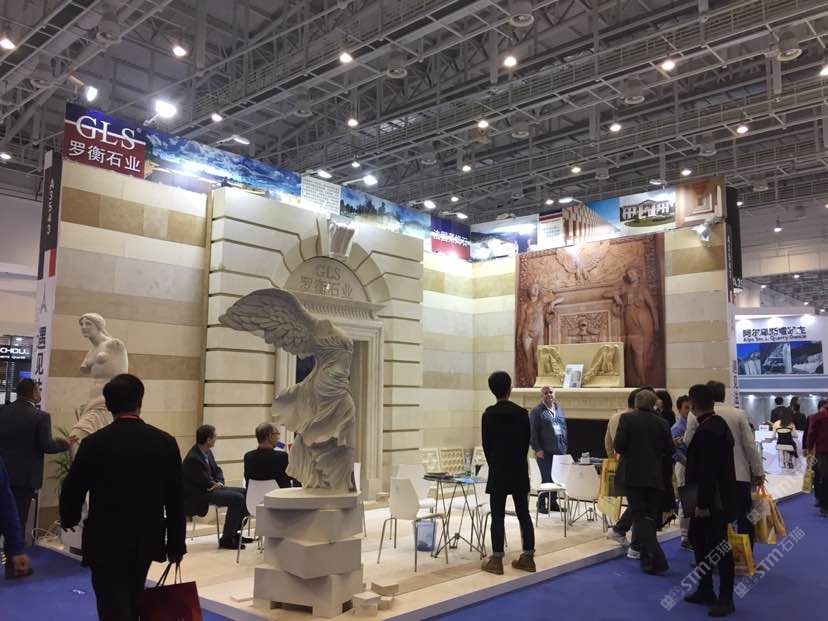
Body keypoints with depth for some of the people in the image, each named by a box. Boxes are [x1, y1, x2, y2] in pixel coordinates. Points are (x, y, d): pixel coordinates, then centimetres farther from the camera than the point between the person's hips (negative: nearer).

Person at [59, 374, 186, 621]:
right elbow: (175, 500, -4)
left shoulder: (94, 443, -14)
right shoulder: (165, 442, -7)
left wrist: (69, 520, 19)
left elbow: (72, 490, -3)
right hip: (146, 540, 3)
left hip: (106, 542, -3)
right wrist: (176, 544, 6)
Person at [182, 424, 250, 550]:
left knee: (244, 492, 5)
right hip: (198, 495, -10)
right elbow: (206, 483, -22)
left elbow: (217, 470, 14)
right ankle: (226, 539, -14)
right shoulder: (193, 458, -25)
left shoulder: (207, 452, 5)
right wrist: (217, 484, -2)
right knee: (237, 498, -23)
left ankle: (234, 533, 12)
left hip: (211, 488, 10)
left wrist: (220, 483, -6)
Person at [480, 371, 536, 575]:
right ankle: (527, 558, 14)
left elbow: (486, 444, -3)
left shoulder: (489, 414, -8)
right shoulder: (522, 413, -1)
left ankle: (496, 560, 3)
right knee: (523, 514, 9)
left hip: (498, 471, -3)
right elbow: (526, 442, 4)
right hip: (520, 471, 3)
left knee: (498, 516, 0)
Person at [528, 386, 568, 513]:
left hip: (559, 450, 6)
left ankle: (553, 502, 24)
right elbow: (532, 432, -9)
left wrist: (565, 446, 11)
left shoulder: (559, 409, 14)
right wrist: (537, 449, -13)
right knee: (547, 478, -2)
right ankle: (541, 503, 11)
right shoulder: (536, 411, -5)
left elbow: (564, 428, 17)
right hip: (545, 451, -6)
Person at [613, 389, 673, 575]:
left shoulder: (627, 418, -6)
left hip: (633, 475, -4)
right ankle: (646, 555, 26)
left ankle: (656, 559, -13)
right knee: (651, 516, 16)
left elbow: (619, 446, -12)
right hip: (655, 477, 4)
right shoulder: (662, 423, 3)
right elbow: (669, 452, 7)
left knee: (640, 516, -2)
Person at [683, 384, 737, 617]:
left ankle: (726, 599, 14)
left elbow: (708, 471, -25)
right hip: (711, 497, 10)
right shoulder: (716, 424, 8)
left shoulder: (708, 430, -23)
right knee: (697, 538, 18)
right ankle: (705, 590, 29)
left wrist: (703, 503, -22)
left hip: (714, 500, -10)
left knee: (719, 547, 1)